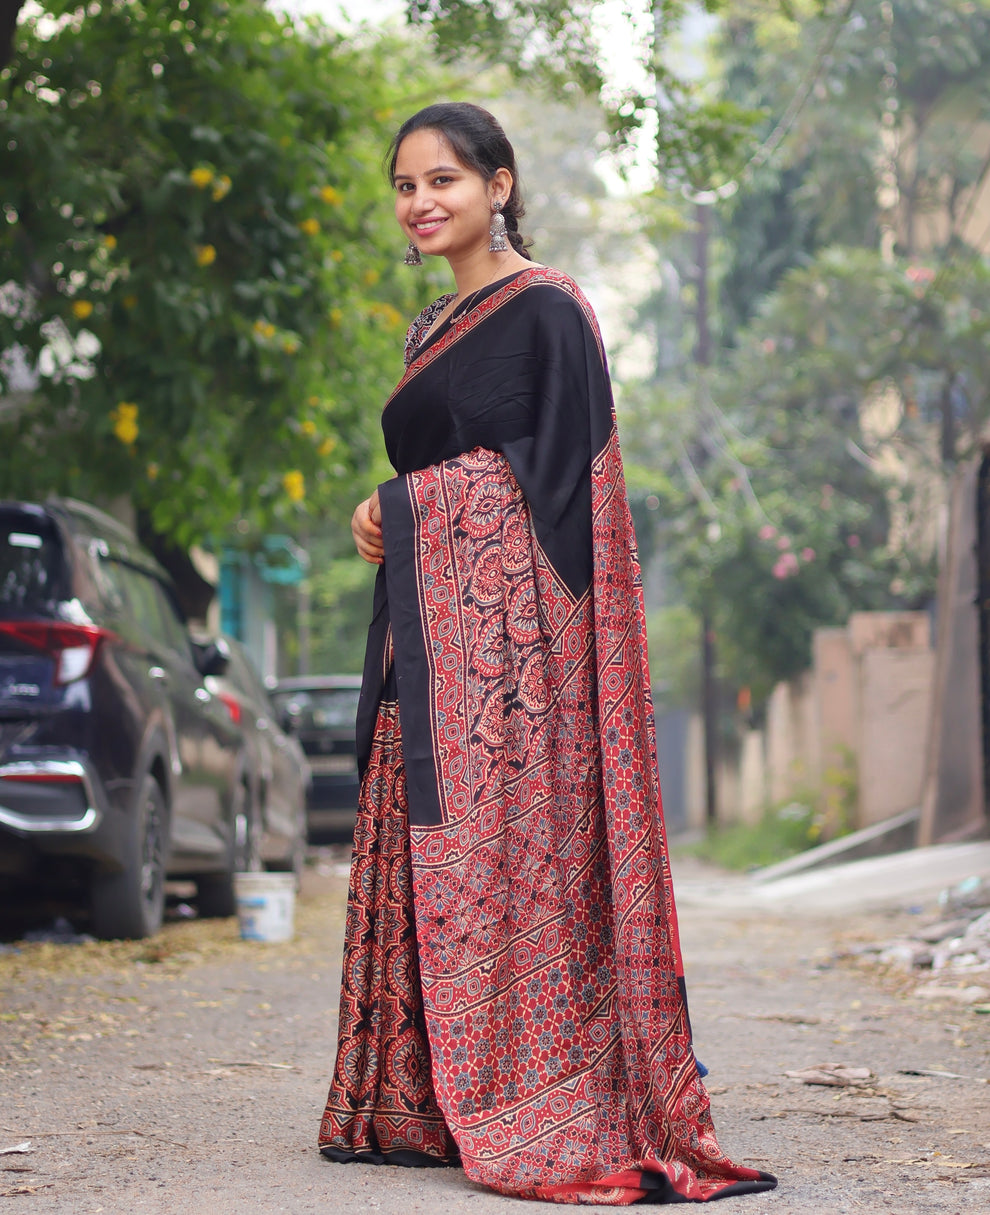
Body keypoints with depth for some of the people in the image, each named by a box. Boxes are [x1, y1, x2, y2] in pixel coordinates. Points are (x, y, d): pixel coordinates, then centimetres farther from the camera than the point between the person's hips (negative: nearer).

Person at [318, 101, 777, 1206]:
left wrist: (400, 509, -10)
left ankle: (535, 1109, -7)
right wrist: (382, 517, 5)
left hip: (509, 617, -9)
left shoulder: (546, 312, -6)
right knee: (420, 853, 6)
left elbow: (564, 477, -11)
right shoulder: (436, 326, 21)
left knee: (501, 845, -11)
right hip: (429, 623, 9)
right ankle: (422, 1106, 10)